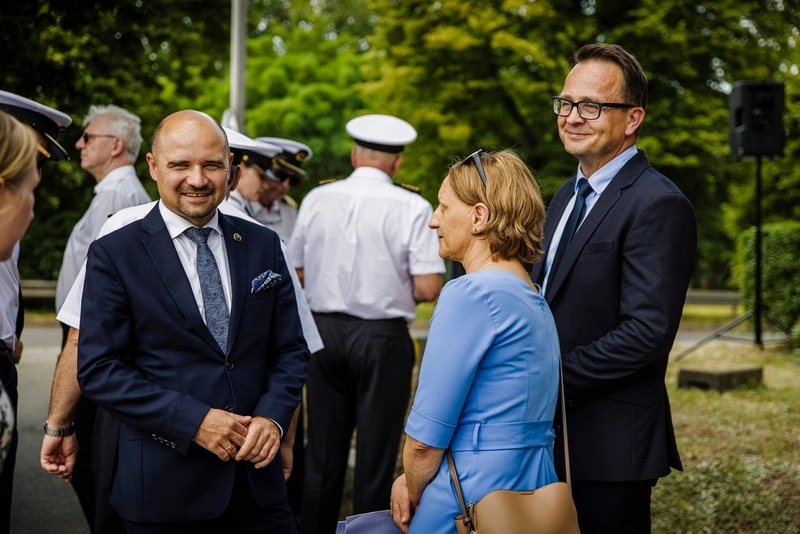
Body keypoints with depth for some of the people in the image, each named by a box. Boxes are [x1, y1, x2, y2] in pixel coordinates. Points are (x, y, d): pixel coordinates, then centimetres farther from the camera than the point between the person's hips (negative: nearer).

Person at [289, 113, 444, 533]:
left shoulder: (317, 199, 0)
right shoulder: (412, 208, -10)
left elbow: (296, 275, 6)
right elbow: (428, 289, -13)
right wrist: (396, 289, 7)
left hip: (324, 330, 4)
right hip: (382, 338, -3)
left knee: (323, 450, 14)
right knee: (376, 452, 7)